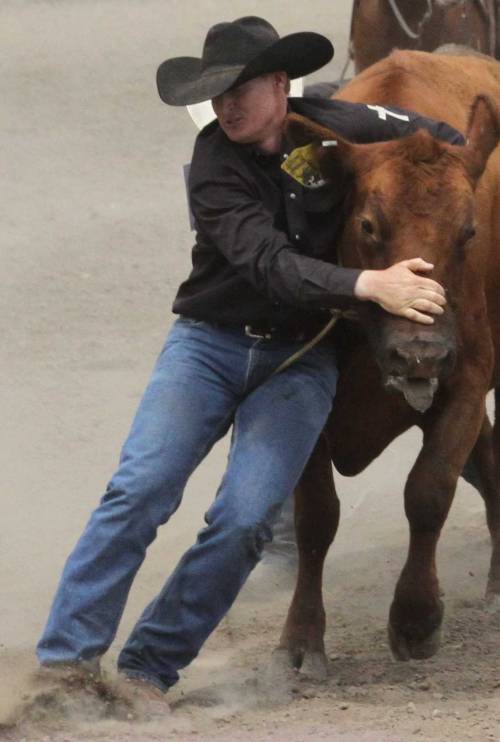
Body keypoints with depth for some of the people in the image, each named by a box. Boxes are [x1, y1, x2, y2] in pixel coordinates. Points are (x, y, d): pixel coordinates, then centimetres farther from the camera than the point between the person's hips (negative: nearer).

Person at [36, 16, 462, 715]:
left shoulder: (332, 128, -4)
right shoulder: (217, 161, -12)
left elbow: (443, 139, 14)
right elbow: (268, 263, -27)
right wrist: (370, 284, -38)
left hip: (299, 361, 1)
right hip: (207, 342, -1)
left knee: (244, 522, -15)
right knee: (139, 492, -17)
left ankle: (148, 669, -5)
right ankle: (66, 658, -12)